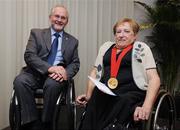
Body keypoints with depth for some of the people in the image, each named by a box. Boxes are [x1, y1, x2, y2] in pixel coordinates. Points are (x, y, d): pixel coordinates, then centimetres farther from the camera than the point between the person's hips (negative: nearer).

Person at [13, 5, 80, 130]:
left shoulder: (73, 41, 16)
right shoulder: (37, 33, 10)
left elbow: (75, 64, 10)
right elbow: (29, 55, -4)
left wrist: (66, 73, -16)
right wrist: (50, 68, -20)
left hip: (56, 75, 0)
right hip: (35, 73, 0)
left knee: (52, 84, -35)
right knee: (20, 81, -31)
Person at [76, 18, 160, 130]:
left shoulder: (142, 48, 8)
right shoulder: (106, 47, 21)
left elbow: (154, 78, -1)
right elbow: (95, 72, 23)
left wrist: (146, 106, -15)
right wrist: (88, 95, 8)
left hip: (131, 92, -2)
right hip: (104, 92, 3)